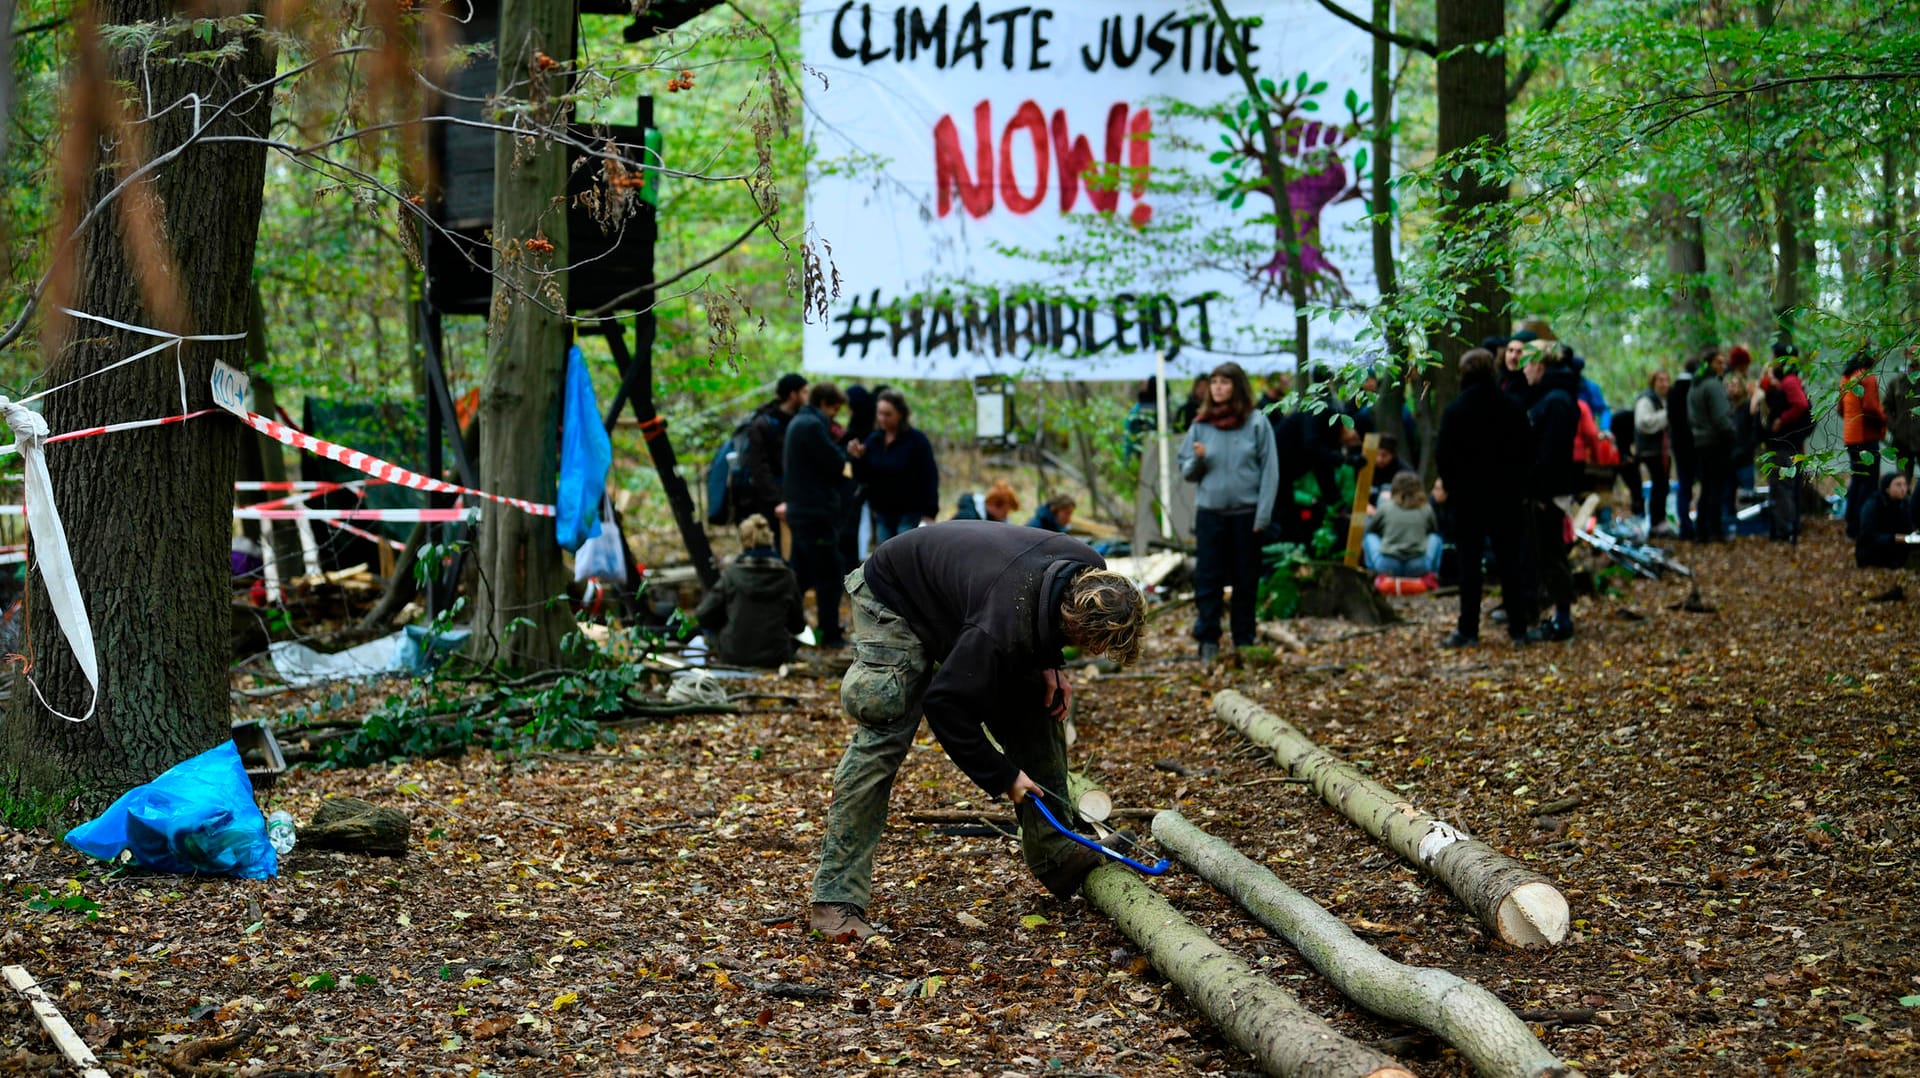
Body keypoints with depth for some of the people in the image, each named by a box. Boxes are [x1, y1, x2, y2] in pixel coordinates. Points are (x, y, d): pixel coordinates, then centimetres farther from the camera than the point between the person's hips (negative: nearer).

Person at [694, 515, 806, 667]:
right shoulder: (786, 574, -6)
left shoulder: (732, 572, -10)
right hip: (775, 657, 3)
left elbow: (703, 616, -7)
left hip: (733, 655, -3)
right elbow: (798, 625, 3)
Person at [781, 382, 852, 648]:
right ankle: (830, 634, -2)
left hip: (801, 510, 10)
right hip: (817, 511, -10)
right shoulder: (813, 425, -15)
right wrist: (840, 448, 2)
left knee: (800, 575, 15)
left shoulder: (798, 423, 18)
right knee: (829, 575, -5)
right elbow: (836, 464, -15)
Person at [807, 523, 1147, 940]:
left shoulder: (1091, 574, -20)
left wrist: (1049, 665, -7)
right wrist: (1002, 776, -23)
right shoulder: (1002, 627, -43)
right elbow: (946, 706, -32)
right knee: (883, 738, -19)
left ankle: (1053, 856, 13)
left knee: (1040, 710, 3)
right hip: (897, 601, -8)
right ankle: (835, 899, -19)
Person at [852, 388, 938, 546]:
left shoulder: (917, 440, -7)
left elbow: (929, 478, -10)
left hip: (910, 515, -5)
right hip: (883, 514, 5)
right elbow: (863, 477, 9)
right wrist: (858, 459, -11)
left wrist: (929, 514, -17)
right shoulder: (873, 440, 7)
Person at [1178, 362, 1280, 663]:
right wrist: (1197, 460, -12)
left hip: (1247, 514, -2)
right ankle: (1208, 641, 2)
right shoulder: (1200, 426, 6)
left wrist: (1263, 515, -8)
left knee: (1246, 581, 6)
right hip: (1210, 513, 2)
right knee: (1207, 580, -1)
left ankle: (1244, 643, 15)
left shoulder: (1256, 424, -2)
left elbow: (1269, 472, -3)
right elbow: (1186, 471, 11)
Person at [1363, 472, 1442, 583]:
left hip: (1387, 566, 0)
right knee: (1435, 536, 27)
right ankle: (1431, 575, 21)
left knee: (1369, 536, 28)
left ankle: (1374, 573, 17)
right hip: (1418, 567, 0)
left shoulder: (1385, 507, 4)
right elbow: (1435, 530, 24)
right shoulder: (1426, 509, 5)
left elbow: (1369, 529, 20)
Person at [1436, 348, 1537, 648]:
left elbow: (1443, 454, -8)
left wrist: (1449, 483, 7)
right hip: (1507, 495, 2)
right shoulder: (1512, 408, -1)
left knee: (1469, 563, 2)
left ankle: (1468, 629, 1)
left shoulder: (1455, 410, -9)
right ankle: (1518, 628, 8)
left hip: (1468, 496, -2)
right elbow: (1527, 450, 3)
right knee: (1510, 561, 7)